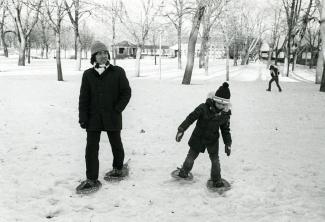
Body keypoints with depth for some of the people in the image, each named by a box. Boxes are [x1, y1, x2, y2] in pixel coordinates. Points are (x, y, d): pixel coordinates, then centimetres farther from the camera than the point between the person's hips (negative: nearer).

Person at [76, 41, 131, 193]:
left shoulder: (118, 72, -3)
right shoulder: (88, 74, 3)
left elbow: (126, 92, -2)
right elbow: (83, 98, 3)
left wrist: (117, 109, -11)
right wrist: (83, 117, -3)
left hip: (112, 117, -1)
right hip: (93, 118, 1)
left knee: (116, 145, 16)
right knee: (91, 147, -2)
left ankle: (118, 168, 41)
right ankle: (92, 179, 5)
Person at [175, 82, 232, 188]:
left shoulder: (225, 114, -10)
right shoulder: (203, 108, -23)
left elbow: (226, 130, 3)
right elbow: (191, 118, -20)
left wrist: (228, 144, 0)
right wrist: (181, 130, -24)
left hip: (213, 141, 3)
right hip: (198, 138, -2)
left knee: (215, 160, 14)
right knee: (191, 156, 15)